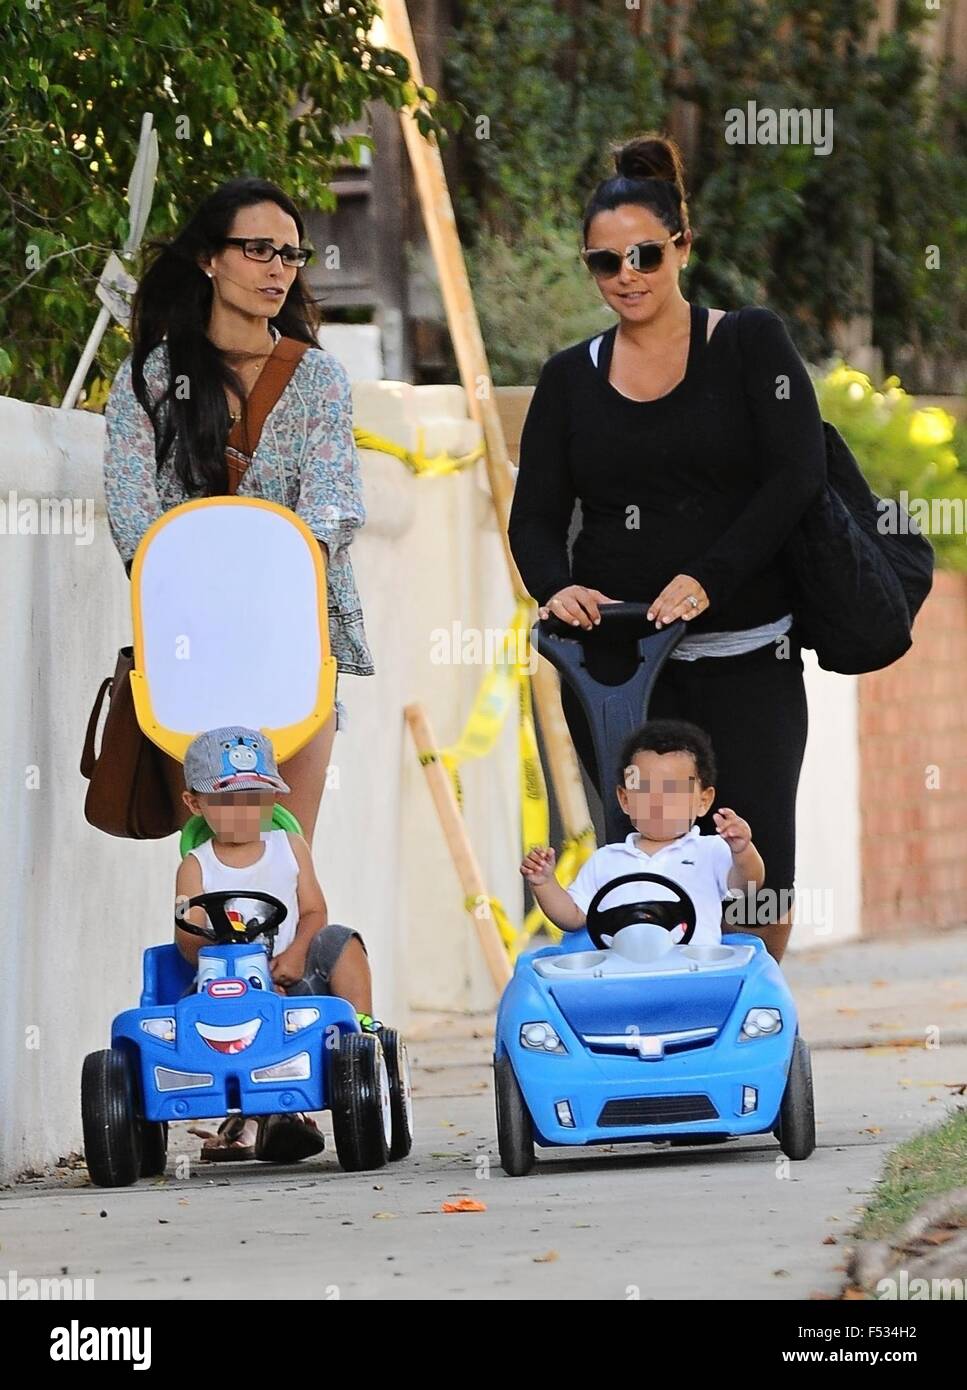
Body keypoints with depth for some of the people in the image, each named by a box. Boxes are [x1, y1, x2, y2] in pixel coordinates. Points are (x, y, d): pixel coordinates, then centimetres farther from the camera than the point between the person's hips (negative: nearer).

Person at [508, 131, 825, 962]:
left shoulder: (750, 345, 2)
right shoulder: (571, 380, 11)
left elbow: (797, 474, -9)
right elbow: (535, 515, 7)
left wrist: (707, 580, -20)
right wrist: (554, 587, -16)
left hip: (745, 657, -2)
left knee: (758, 871, -6)